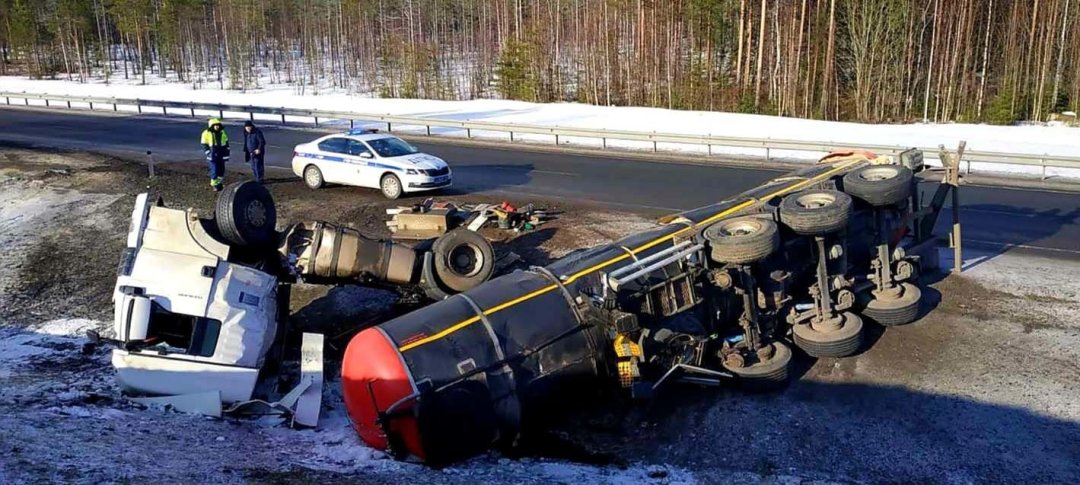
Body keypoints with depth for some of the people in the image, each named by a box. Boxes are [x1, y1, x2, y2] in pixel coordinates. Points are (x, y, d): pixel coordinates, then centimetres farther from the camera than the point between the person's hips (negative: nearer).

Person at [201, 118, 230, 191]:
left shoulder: (222, 132, 4)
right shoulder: (206, 133, -9)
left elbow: (226, 143, 12)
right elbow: (204, 145, -7)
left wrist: (227, 154, 7)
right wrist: (210, 154, -14)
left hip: (221, 156, 5)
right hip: (212, 156, -5)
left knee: (221, 170, 12)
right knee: (214, 170, -6)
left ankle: (220, 183, 27)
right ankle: (214, 185, 5)